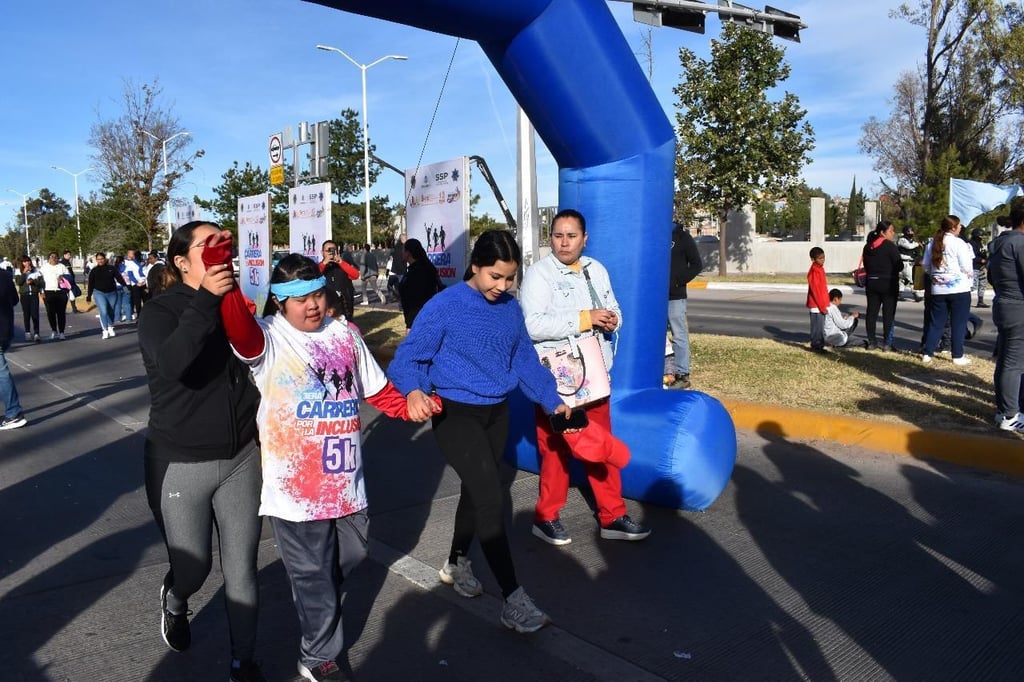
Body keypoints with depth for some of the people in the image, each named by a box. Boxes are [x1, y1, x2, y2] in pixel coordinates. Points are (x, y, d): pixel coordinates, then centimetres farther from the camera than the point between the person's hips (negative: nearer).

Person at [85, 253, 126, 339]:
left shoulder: (111, 268, 2)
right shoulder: (94, 271, 2)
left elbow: (119, 278, -4)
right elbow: (90, 284, 5)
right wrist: (89, 296, 5)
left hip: (112, 293, 1)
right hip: (99, 293, -1)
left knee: (111, 312, 11)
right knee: (103, 311, -15)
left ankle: (110, 328, 28)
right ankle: (105, 331, -14)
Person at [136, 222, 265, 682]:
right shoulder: (160, 312, -11)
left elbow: (258, 364, 14)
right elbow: (172, 363, -32)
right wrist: (206, 301, -39)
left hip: (241, 458, 3)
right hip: (181, 463, -3)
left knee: (241, 568, 7)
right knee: (193, 566, 9)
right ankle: (174, 602, 46)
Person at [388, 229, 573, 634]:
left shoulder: (511, 307, 2)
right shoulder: (445, 306, -15)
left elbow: (525, 360, 11)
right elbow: (407, 357, -14)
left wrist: (552, 402, 5)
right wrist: (414, 391, -34)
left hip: (497, 413, 6)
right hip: (455, 414, -6)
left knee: (477, 491, 19)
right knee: (491, 496, -13)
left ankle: (456, 564, 42)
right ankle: (513, 600, -5)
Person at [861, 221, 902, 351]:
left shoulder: (867, 247, 7)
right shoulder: (890, 246, -13)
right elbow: (899, 266, -12)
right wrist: (890, 269, 7)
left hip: (871, 283, 6)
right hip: (888, 284, -6)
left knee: (871, 312, 8)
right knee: (888, 313, 0)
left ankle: (871, 342, 10)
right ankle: (887, 343, 0)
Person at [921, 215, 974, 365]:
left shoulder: (933, 243, 6)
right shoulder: (959, 243, -11)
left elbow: (926, 267, 12)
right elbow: (967, 267, -11)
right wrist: (970, 282, 4)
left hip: (938, 289, 5)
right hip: (959, 289, -5)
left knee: (936, 322, 11)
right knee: (958, 323, 3)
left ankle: (927, 354, 10)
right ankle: (957, 356, 7)